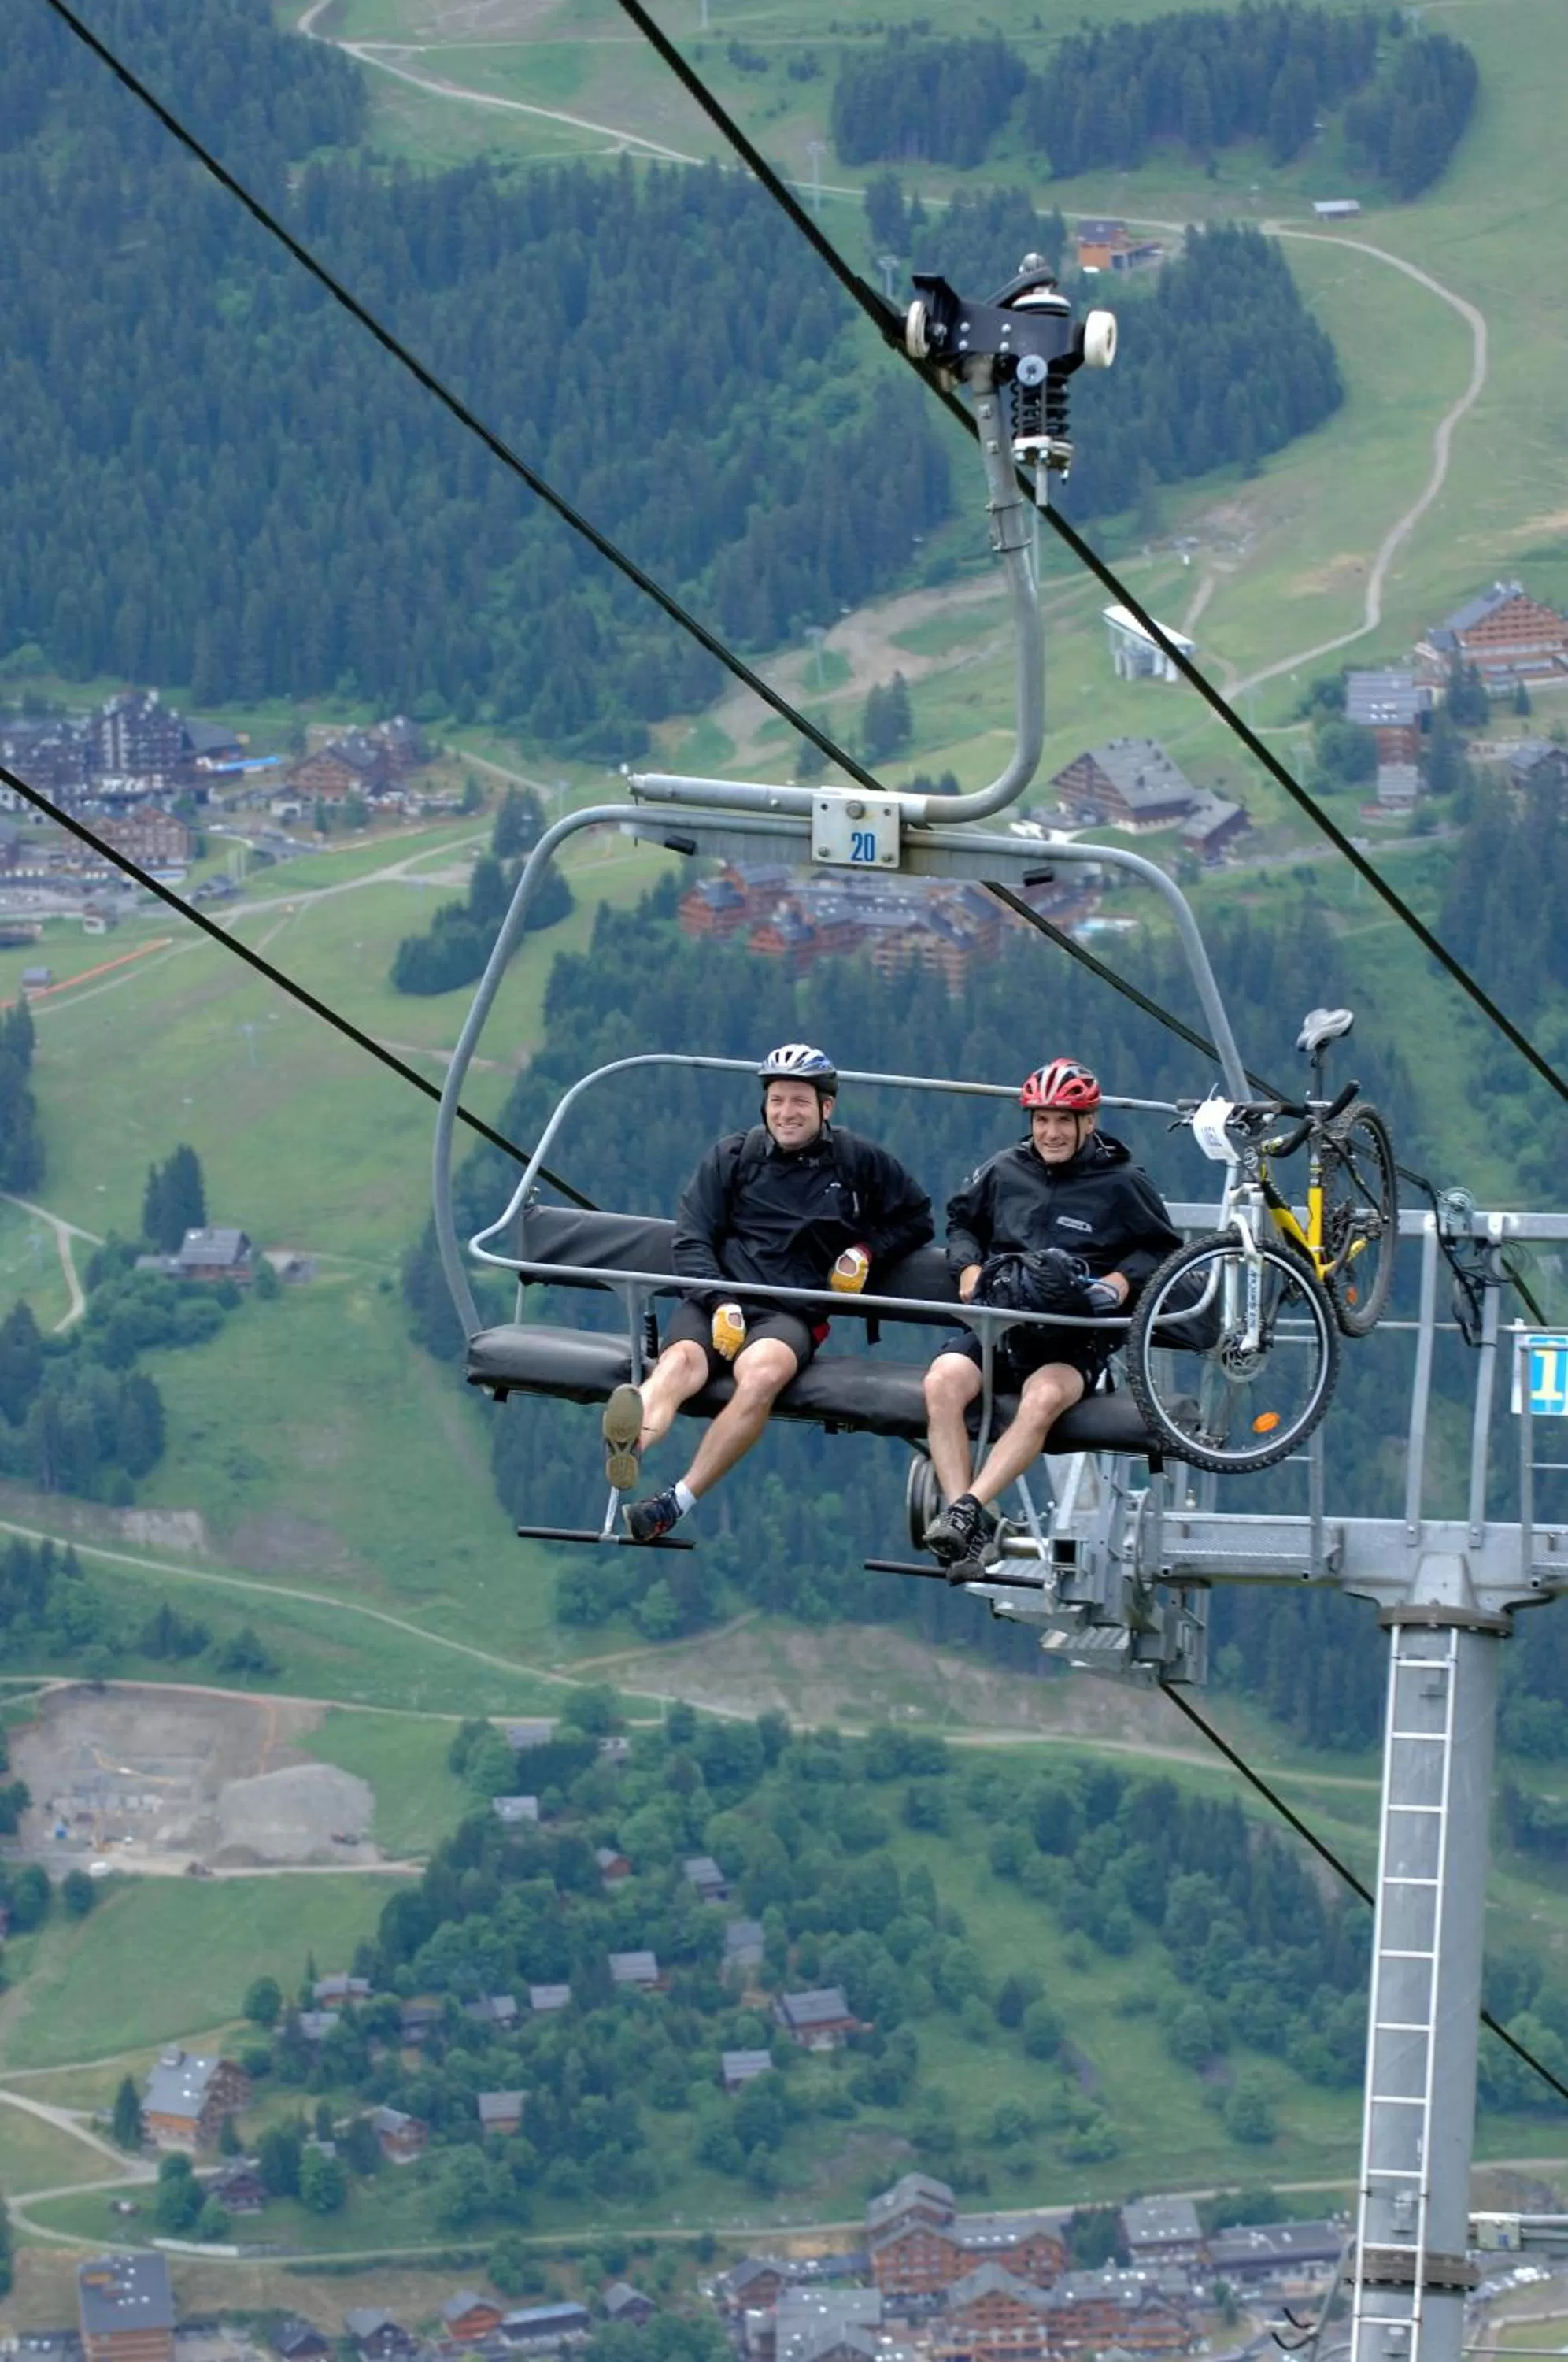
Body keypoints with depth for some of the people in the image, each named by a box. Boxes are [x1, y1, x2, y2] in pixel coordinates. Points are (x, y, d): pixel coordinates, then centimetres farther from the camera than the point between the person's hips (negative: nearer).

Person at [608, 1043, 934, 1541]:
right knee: (679, 1361, -36)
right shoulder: (732, 1157, 16)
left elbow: (916, 1217, 27)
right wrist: (721, 1302, -8)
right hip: (717, 1298, 1)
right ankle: (628, 1447, -70)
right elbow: (691, 1240, 10)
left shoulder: (857, 1162, 15)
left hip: (791, 1312, -1)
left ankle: (677, 1502, -46)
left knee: (763, 1370, -38)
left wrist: (868, 1250, 8)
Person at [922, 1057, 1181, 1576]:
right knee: (942, 1381, -31)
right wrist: (969, 1267, 11)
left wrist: (1122, 1280, -3)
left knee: (1044, 1398, -39)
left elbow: (1163, 1249, 16)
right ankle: (966, 1531, -37)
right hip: (998, 1324, 3)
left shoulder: (1122, 1184, 8)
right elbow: (961, 1219, 31)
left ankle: (967, 1510, -45)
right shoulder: (1004, 1172, 16)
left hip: (1076, 1338, -3)